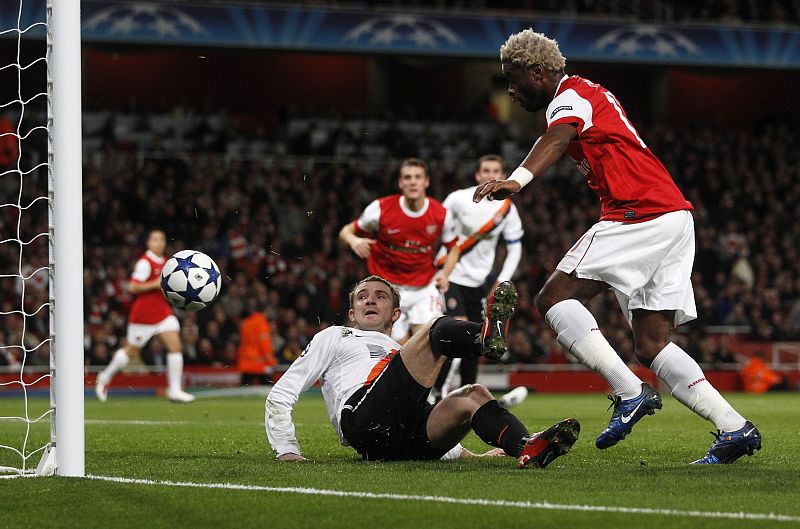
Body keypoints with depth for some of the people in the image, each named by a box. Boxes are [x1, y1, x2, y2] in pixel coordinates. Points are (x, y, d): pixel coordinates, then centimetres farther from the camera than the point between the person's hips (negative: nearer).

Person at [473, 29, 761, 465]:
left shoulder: (570, 97, -5)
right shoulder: (591, 95, 26)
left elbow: (556, 140, -27)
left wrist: (516, 181, -43)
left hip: (640, 214, -10)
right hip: (675, 217, 10)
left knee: (555, 298, -10)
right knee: (651, 345, 7)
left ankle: (630, 393, -20)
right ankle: (734, 428, -3)